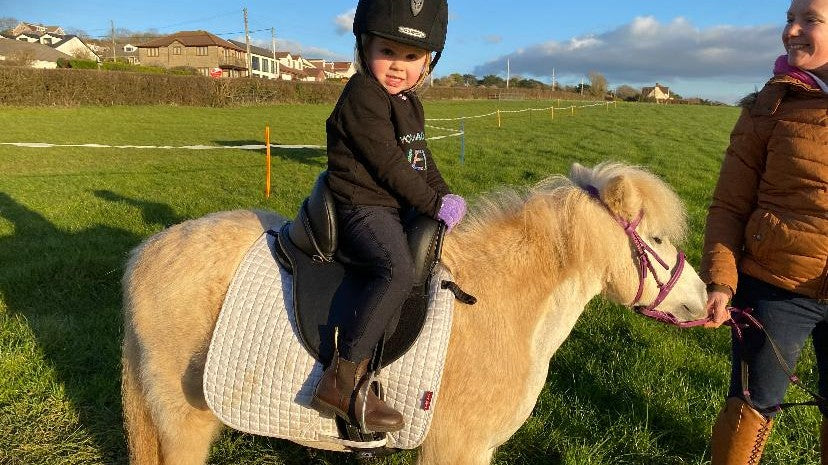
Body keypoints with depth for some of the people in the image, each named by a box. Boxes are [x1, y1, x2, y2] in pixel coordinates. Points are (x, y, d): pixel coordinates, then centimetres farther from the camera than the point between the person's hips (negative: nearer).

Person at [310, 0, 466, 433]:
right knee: (397, 270, -33)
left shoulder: (410, 103, 16)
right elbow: (389, 165, -19)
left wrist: (446, 198, 12)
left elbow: (421, 159, 24)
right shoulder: (362, 96, -14)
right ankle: (342, 381, -28)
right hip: (362, 207, -10)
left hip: (396, 209, 10)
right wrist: (435, 205, -15)